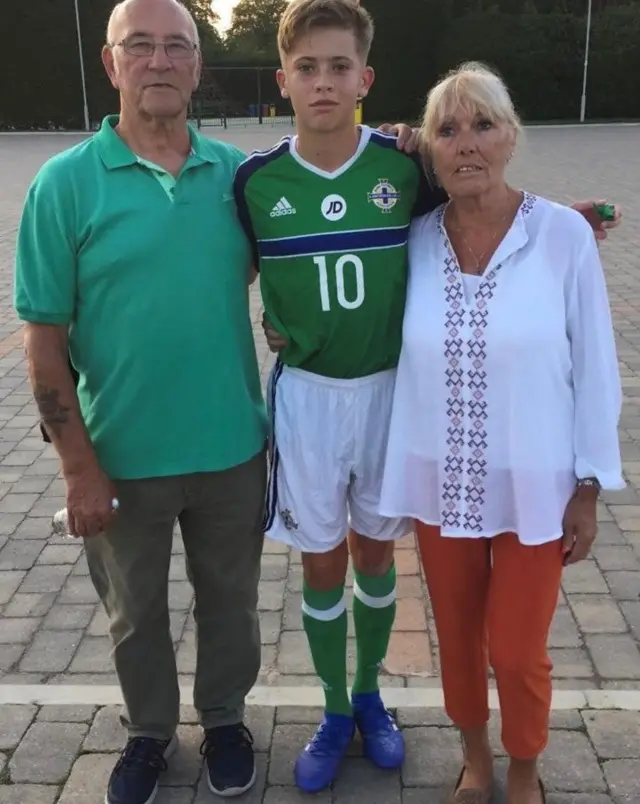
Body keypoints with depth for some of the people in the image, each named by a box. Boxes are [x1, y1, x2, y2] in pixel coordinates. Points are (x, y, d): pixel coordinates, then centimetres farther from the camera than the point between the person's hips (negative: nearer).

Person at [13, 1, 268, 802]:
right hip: (123, 456, -2)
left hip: (231, 448, 2)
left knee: (228, 599, 19)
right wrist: (78, 466, -12)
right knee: (136, 612, 18)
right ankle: (149, 731, 43)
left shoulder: (235, 170, -2)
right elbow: (44, 338, -10)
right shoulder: (65, 182, -10)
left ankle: (224, 719, 44)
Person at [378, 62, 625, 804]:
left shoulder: (564, 234, -11)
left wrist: (589, 485, -4)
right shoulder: (415, 241, -4)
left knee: (517, 652, 9)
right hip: (439, 484, 3)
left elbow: (593, 369, -6)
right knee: (457, 640, 18)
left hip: (533, 486, -2)